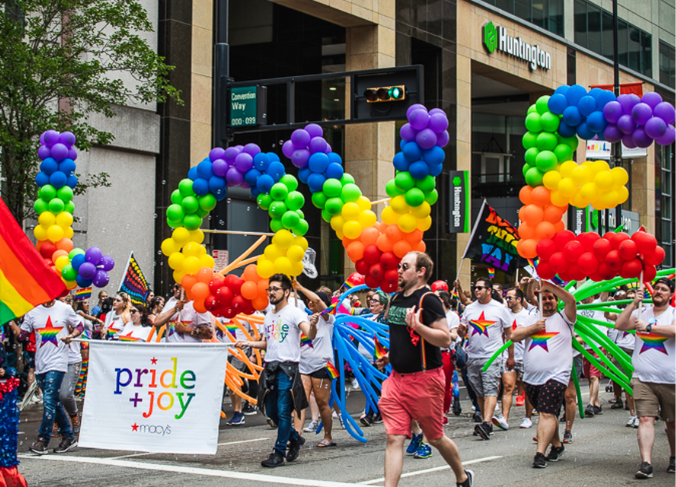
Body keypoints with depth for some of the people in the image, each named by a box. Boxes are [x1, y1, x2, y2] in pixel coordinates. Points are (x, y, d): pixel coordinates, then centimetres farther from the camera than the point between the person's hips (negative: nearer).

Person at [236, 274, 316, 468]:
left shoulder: (295, 313, -6)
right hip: (270, 366, 7)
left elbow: (311, 335, -21)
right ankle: (295, 438, 30)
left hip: (288, 367, -7)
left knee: (283, 411, -6)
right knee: (271, 411, 10)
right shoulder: (269, 316, 17)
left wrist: (313, 325, -42)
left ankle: (279, 453, 0)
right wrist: (248, 343, 9)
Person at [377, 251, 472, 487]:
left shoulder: (428, 300, -13)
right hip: (397, 377, 7)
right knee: (394, 438, -3)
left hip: (424, 378, -6)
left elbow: (445, 339, -19)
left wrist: (417, 326, -30)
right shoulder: (396, 299, 11)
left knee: (435, 437, 9)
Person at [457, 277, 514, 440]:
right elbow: (462, 333, 16)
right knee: (479, 392, 8)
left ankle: (486, 423, -27)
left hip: (492, 356, -5)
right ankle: (488, 424, 18)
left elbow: (509, 334, 6)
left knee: (490, 390, -16)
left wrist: (511, 357, 4)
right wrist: (461, 330, -8)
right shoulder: (469, 309, 11)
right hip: (473, 357, 5)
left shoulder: (500, 309, 2)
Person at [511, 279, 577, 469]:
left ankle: (540, 454, -21)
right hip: (532, 377, 5)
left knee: (547, 413, -16)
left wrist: (548, 285, -15)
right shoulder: (531, 319, 17)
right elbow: (514, 336, 8)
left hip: (555, 376, -5)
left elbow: (571, 300, -14)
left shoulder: (563, 318, 5)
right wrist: (533, 328, -5)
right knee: (547, 414, 16)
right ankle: (557, 445, 32)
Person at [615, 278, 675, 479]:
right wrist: (634, 303, -9)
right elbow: (619, 325, -1)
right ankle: (646, 463, -16)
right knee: (645, 419, -11)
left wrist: (648, 327, -18)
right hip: (643, 378, 1)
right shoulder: (642, 312, 11)